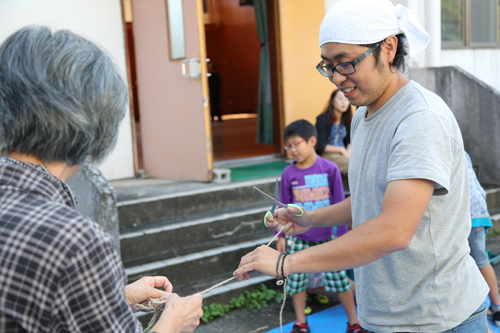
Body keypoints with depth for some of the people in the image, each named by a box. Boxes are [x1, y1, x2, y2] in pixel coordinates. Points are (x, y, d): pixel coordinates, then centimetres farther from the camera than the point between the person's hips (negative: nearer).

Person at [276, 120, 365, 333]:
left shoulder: (330, 169, -7)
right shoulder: (289, 173, -3)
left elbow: (339, 204, -2)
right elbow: (283, 208, 5)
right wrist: (281, 236, 5)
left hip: (326, 237, -1)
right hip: (298, 238, 2)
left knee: (339, 278, 6)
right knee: (296, 281, 8)